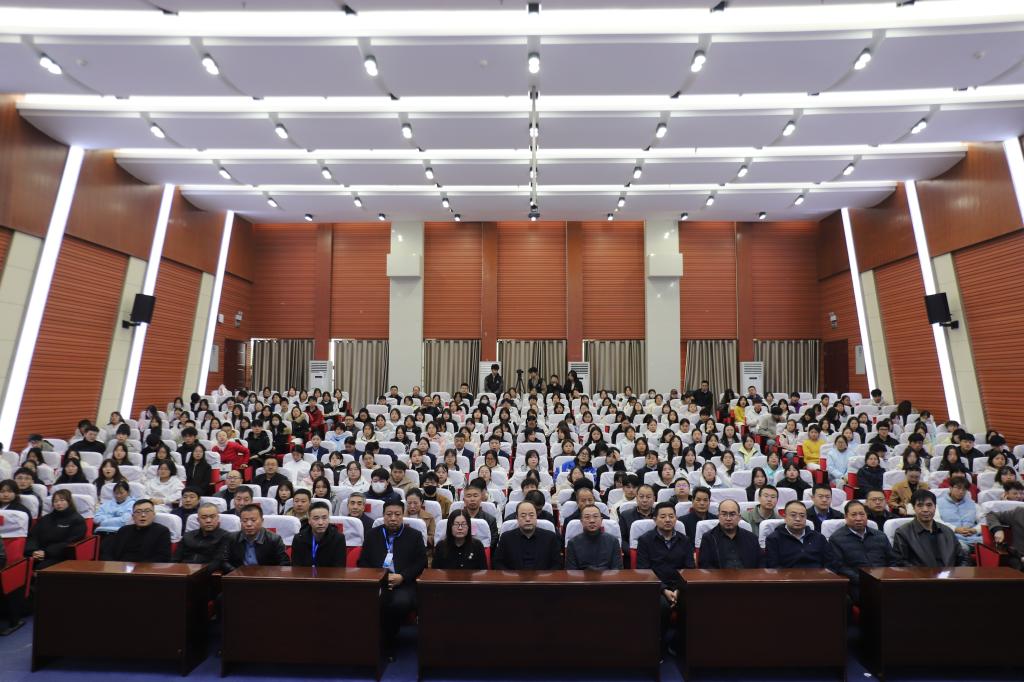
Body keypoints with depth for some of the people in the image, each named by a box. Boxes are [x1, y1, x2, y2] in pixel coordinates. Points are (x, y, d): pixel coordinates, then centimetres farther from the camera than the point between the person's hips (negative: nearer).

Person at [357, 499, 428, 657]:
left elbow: (421, 563, 3)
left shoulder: (415, 535, 9)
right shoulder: (373, 535, 16)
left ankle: (389, 640, -5)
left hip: (403, 583, -1)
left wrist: (402, 576, -12)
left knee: (402, 602, -34)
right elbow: (362, 561, 13)